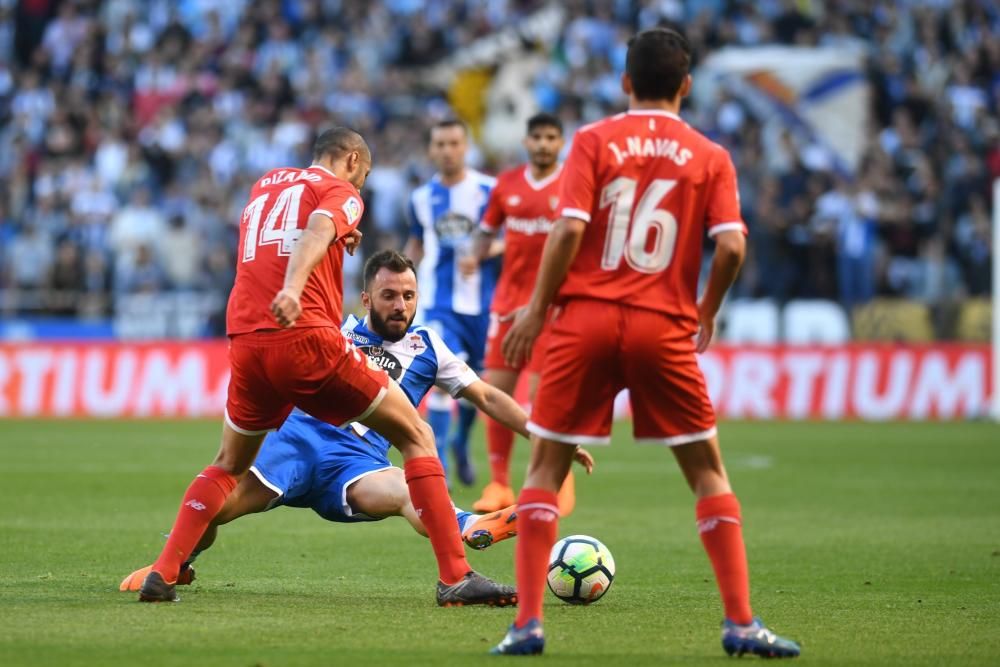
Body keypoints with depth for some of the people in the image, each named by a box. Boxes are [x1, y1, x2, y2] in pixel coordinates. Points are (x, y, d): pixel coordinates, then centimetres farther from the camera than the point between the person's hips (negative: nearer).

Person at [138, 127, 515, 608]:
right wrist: (293, 288, -35)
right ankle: (455, 577, -4)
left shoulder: (265, 185, 26)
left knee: (229, 465, 27)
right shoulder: (341, 192, 6)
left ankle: (163, 573, 12)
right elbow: (317, 230, -16)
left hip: (244, 343, 6)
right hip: (307, 337, -6)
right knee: (416, 437, 5)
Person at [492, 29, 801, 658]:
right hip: (665, 327, 1)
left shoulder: (594, 141, 2)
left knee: (545, 469, 9)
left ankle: (529, 622, -1)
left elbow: (569, 229, -8)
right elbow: (731, 246, -6)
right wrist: (707, 312, 11)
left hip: (586, 319, 0)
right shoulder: (710, 157, 5)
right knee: (708, 471, 12)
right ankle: (742, 623, 5)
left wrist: (537, 308, 0)